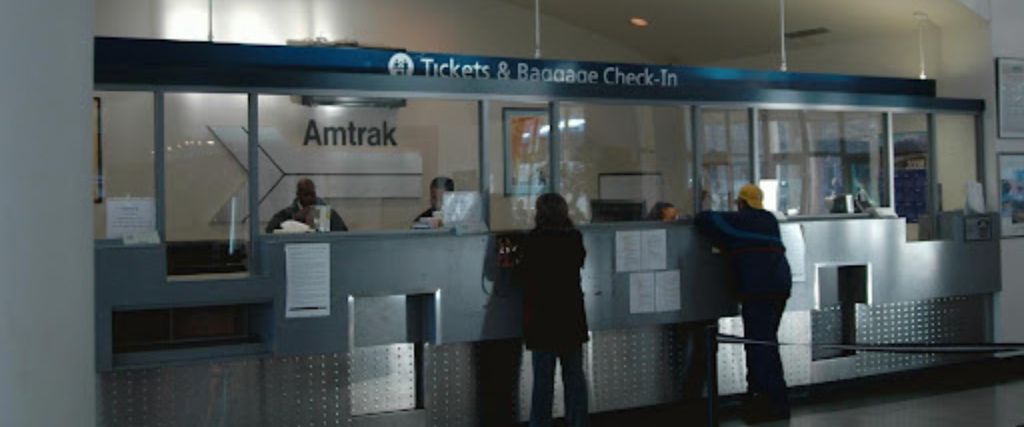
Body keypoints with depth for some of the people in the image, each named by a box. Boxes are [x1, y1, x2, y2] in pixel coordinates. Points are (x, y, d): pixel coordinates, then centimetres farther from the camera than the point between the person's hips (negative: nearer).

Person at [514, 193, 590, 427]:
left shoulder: (532, 240, -13)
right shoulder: (575, 238, -1)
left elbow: (521, 276, -8)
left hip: (541, 315, -3)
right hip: (572, 314, 3)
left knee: (543, 377, 3)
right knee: (575, 374, 11)